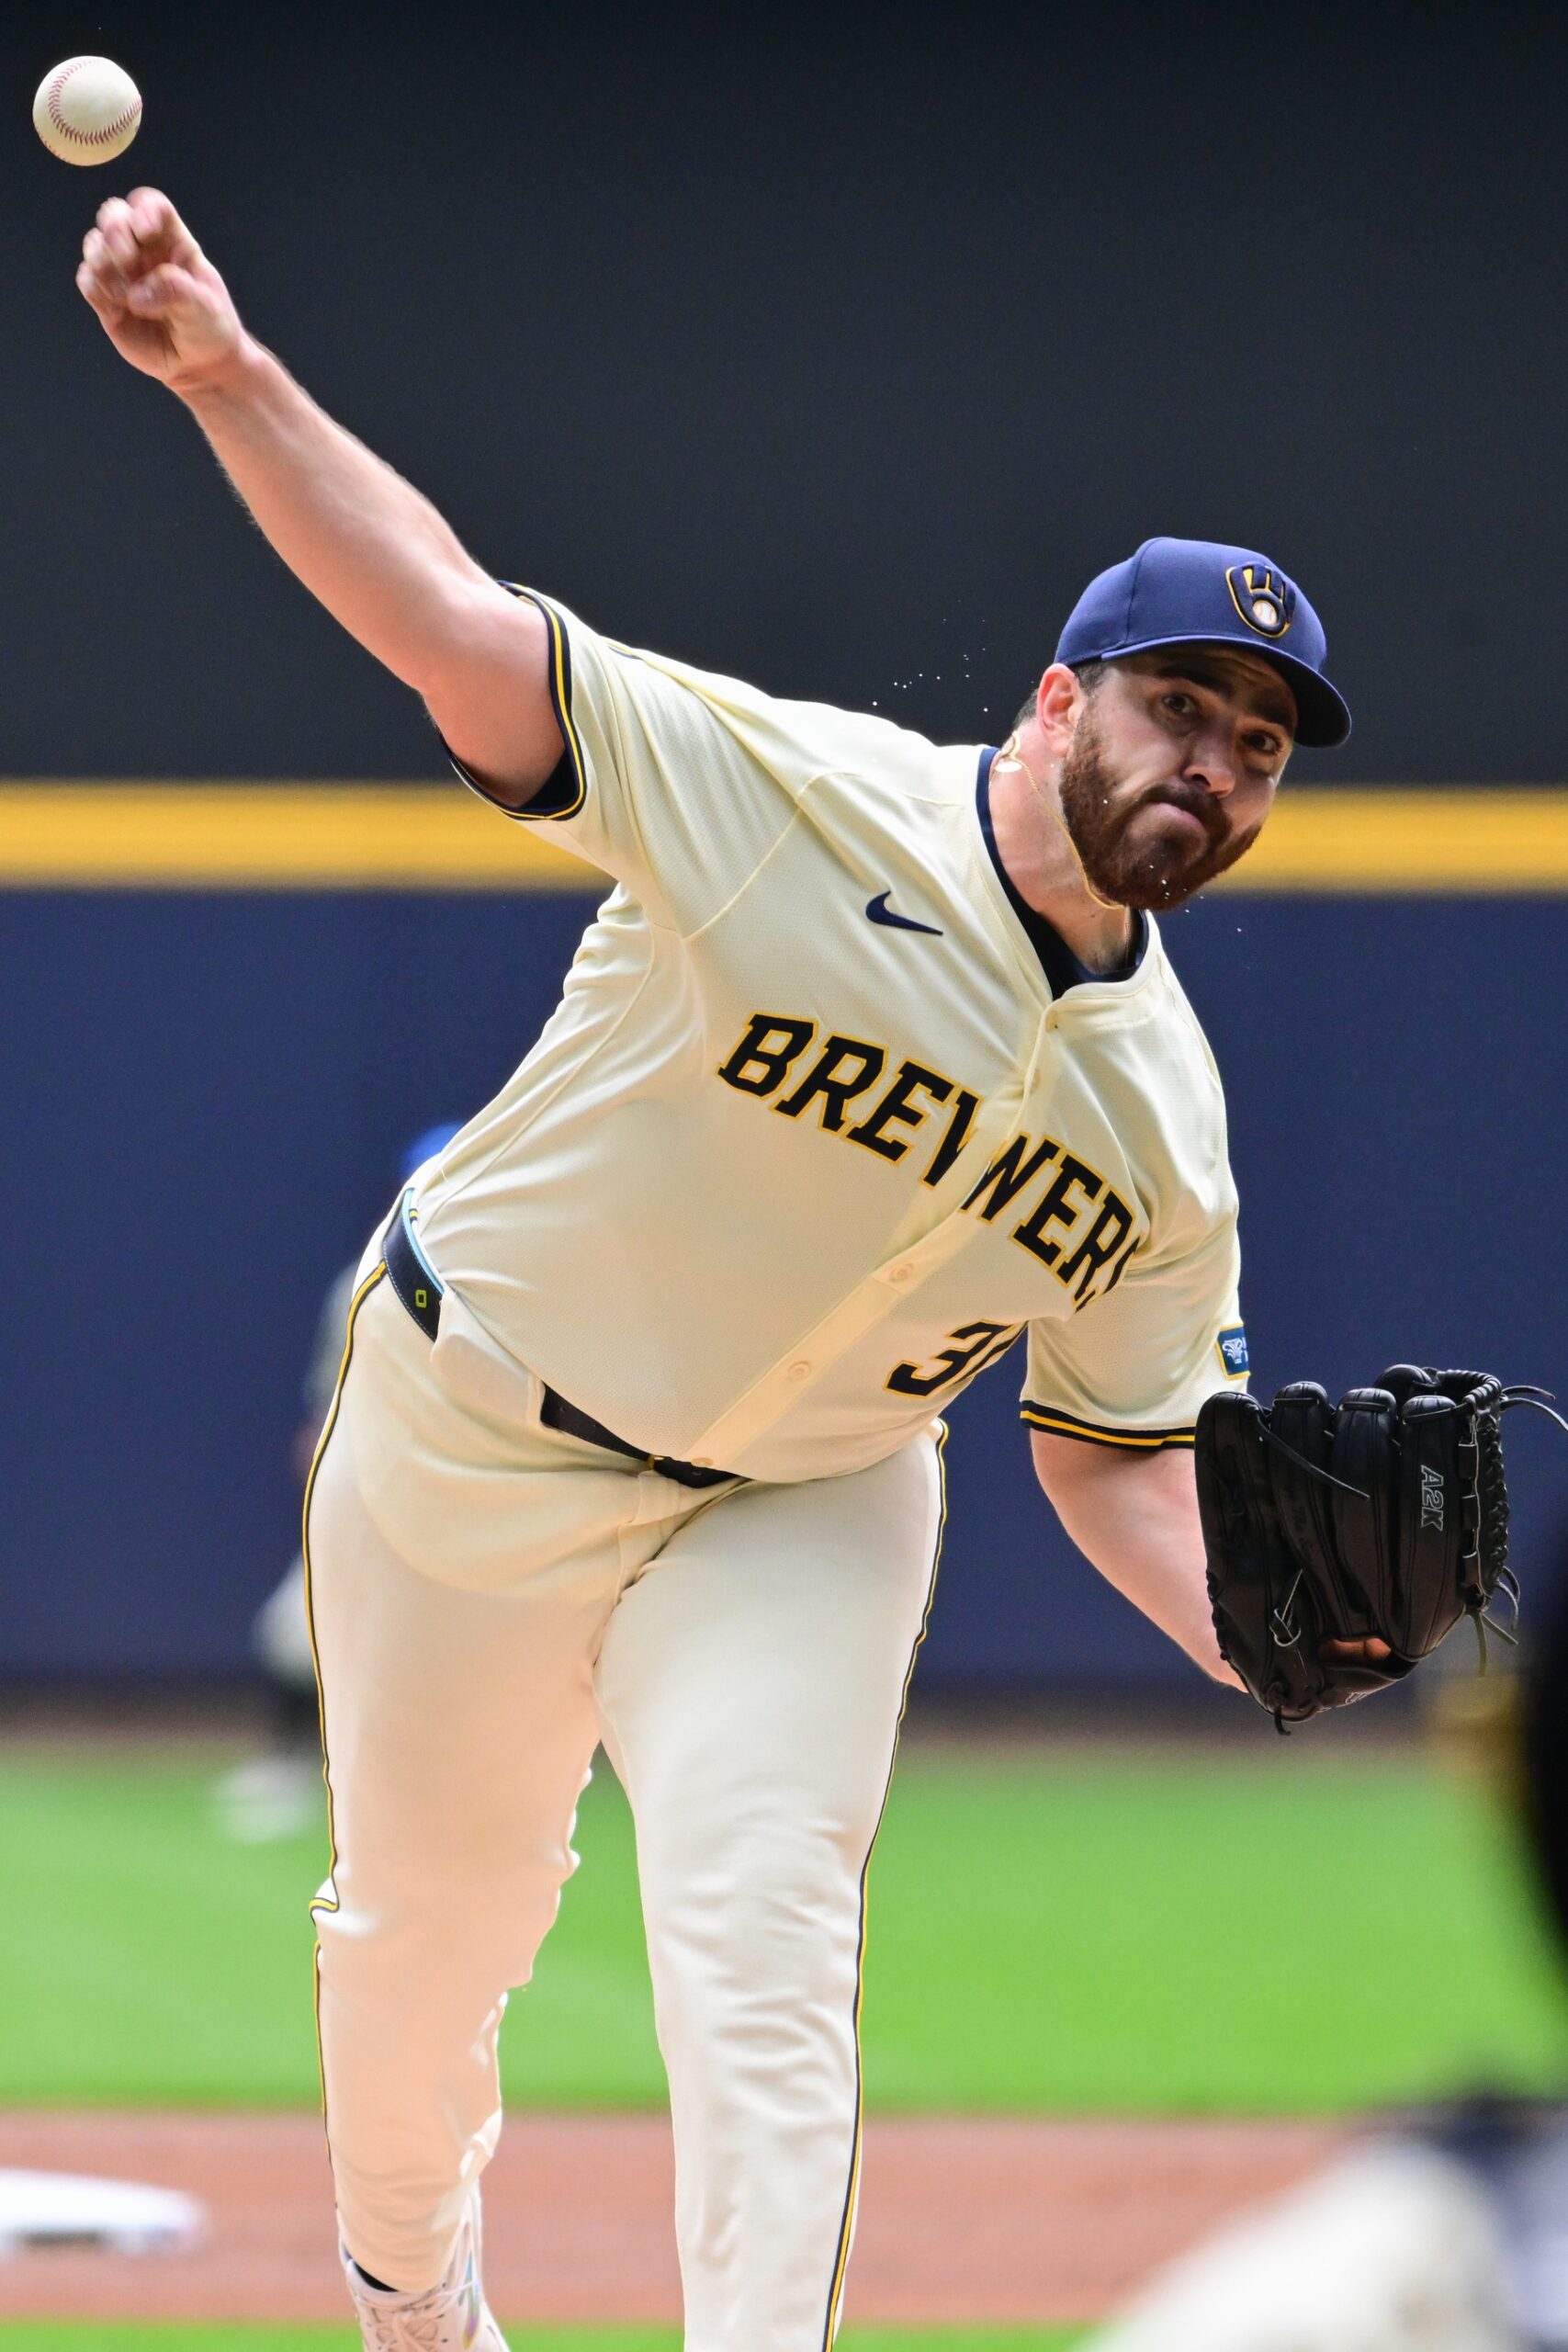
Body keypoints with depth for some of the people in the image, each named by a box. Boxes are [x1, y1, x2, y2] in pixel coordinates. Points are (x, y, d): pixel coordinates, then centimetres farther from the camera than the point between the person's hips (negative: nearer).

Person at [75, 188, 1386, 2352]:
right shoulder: (799, 796, -21)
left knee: (765, 1938, -19)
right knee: (425, 1939, 13)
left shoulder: (1170, 1114, -5)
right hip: (476, 1444, -2)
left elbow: (1116, 1445, 4)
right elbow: (448, 621, -28)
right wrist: (226, 373, -42)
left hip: (804, 1510, 2)